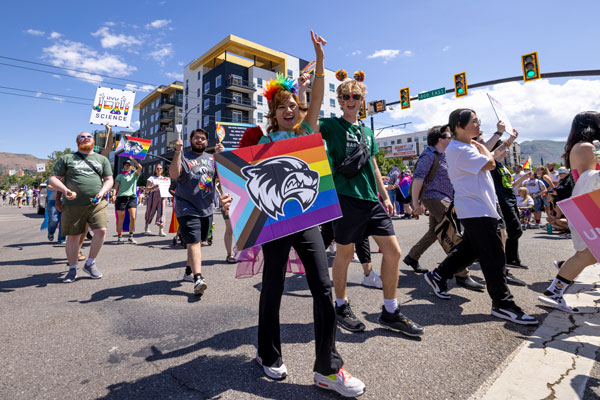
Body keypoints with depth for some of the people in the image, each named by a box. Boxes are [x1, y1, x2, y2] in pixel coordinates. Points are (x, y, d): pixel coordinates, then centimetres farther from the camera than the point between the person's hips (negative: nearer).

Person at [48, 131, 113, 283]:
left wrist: (102, 193, -8)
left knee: (101, 231, -14)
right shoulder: (67, 158, 10)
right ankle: (72, 269, 21)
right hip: (73, 205, 0)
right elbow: (53, 179, 7)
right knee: (73, 236, 4)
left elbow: (109, 180, 11)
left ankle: (90, 264, 7)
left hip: (97, 204, 1)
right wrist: (65, 190, -13)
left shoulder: (102, 159, 15)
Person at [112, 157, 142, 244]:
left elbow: (140, 167, -4)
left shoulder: (135, 175, 14)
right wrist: (114, 194, -15)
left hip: (132, 197, 0)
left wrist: (132, 159, 6)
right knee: (121, 219, 2)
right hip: (121, 197, 0)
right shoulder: (120, 176, 13)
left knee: (132, 217, -11)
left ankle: (130, 237, 1)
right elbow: (116, 185, 1)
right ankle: (119, 237, 15)